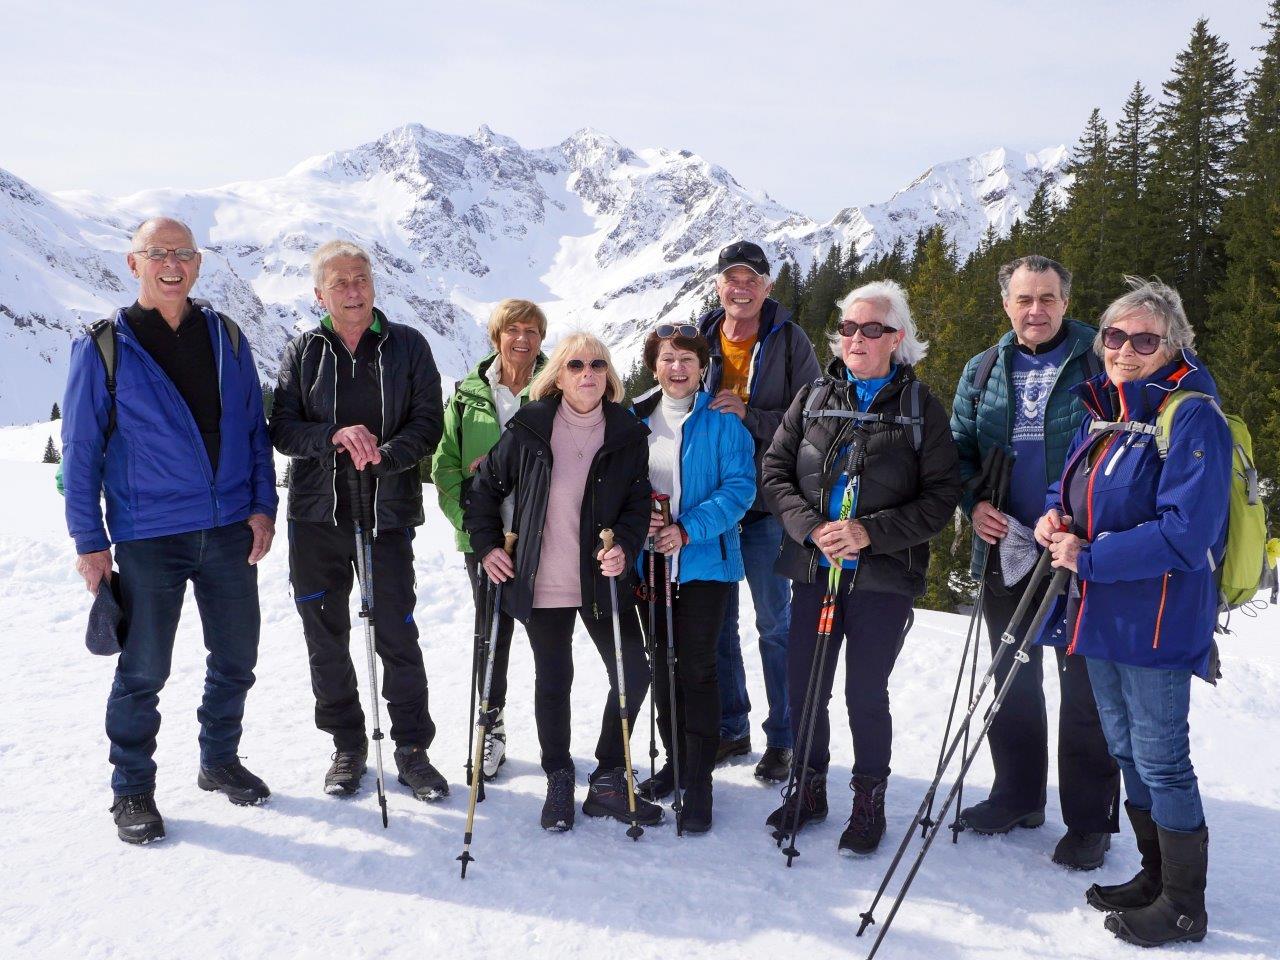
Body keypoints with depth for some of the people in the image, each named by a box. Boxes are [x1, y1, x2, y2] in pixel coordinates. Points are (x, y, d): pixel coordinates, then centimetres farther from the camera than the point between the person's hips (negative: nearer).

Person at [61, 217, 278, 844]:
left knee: (236, 658, 13)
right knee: (144, 671, 4)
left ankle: (219, 762, 34)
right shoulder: (103, 346, -3)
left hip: (230, 530, 4)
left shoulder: (226, 337, 7)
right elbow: (81, 449, -2)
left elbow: (254, 426, 10)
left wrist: (262, 504, 2)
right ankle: (132, 791, 23)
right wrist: (90, 540, -5)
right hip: (148, 536, -3)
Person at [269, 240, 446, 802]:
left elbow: (428, 423, -3)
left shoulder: (407, 346, 3)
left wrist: (382, 456, -20)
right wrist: (335, 436, -20)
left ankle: (412, 749, 16)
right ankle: (347, 745, 27)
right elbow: (283, 430, -1)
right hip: (316, 517, 2)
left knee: (398, 637, 1)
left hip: (388, 514, -2)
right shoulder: (303, 352, 7)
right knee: (326, 639, 10)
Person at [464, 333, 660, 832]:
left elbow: (638, 503, 2)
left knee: (634, 676, 1)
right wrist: (486, 546, 0)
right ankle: (558, 781, 29)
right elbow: (484, 488, 5)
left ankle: (608, 781, 20)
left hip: (602, 581, 2)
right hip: (541, 584, -1)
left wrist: (624, 547, -15)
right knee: (553, 681, 10)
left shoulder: (628, 434, 0)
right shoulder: (528, 428, -4)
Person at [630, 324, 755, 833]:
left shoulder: (722, 420, -4)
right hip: (650, 561, 4)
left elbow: (739, 487, -12)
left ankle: (698, 780, 7)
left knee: (696, 667, -5)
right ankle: (676, 760, 32)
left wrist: (688, 530, -22)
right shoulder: (634, 418, 8)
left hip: (704, 562, -4)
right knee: (661, 665, 14)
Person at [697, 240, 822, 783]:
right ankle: (730, 728, 28)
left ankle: (782, 737, 18)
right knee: (717, 622, 12)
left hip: (767, 504, -4)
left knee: (774, 623, 5)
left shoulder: (789, 342, -3)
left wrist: (749, 417, -19)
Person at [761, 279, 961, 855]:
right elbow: (775, 472, 3)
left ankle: (869, 801, 26)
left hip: (884, 576, -3)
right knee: (804, 689, 9)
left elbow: (940, 498, -5)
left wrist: (870, 533, -17)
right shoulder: (814, 399, 6)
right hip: (813, 569, 3)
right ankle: (809, 790, 31)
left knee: (866, 694, 5)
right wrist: (812, 528, -14)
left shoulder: (921, 408, -1)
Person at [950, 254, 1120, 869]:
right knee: (1013, 681, 16)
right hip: (1006, 550, 4)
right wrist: (975, 503, -7)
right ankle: (1018, 795, 33)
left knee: (1085, 690, 5)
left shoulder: (1101, 362, -3)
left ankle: (1090, 819, 19)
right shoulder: (982, 372, 9)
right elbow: (959, 447, 12)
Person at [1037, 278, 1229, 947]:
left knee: (1161, 760, 2)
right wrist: (1054, 517, -2)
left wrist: (1089, 557, -21)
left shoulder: (1192, 417, -15)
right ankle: (1154, 876, 37)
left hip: (1156, 621, -8)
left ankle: (1184, 907, 20)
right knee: (1126, 752, 19)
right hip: (1100, 615, 9)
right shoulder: (1102, 412, 10)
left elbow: (1185, 534, -24)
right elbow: (1070, 487, 20)